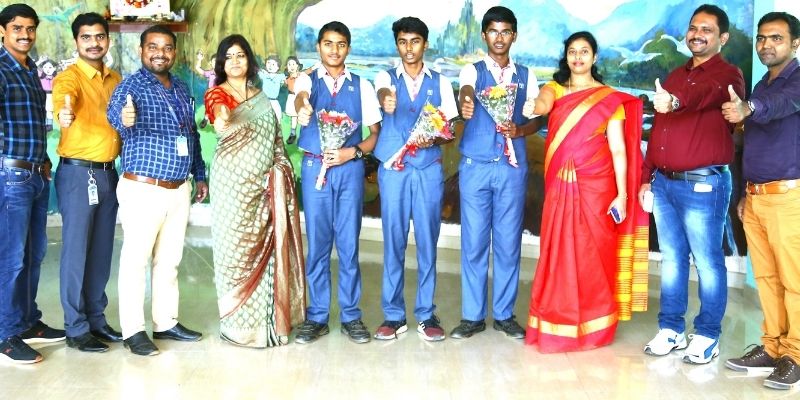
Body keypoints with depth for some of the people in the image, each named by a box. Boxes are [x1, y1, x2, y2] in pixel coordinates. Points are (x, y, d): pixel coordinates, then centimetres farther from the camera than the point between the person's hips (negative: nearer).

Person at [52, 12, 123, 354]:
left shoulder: (116, 79, 11)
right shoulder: (69, 77, -10)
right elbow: (62, 100, -32)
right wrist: (63, 114, -53)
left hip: (108, 172, 6)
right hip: (78, 173, -6)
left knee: (102, 251, 12)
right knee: (76, 251, 0)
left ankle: (96, 318, 24)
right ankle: (76, 328, 9)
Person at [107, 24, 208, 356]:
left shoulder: (182, 89, 12)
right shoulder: (132, 86, -9)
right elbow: (114, 111, -31)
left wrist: (200, 175, 17)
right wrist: (124, 118, -55)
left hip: (179, 189, 7)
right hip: (143, 189, -6)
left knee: (169, 260, 13)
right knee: (136, 259, -1)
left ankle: (166, 323, 24)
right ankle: (133, 330, 8)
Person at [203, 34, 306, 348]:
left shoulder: (261, 97, 14)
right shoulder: (217, 94, -4)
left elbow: (275, 138, 19)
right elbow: (221, 121, -27)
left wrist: (281, 168, 7)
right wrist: (222, 123, -49)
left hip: (264, 183, 6)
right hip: (232, 184, -5)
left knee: (265, 247, 9)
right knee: (236, 246, -2)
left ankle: (265, 317, 20)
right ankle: (238, 322, 8)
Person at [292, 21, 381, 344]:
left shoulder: (362, 86, 8)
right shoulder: (307, 80, 4)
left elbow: (376, 133, 8)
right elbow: (300, 96, -20)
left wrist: (353, 151, -11)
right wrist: (302, 109, -45)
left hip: (350, 168, 1)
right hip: (314, 167, 0)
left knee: (348, 243, 4)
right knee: (317, 244, 5)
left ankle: (350, 315, 15)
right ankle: (317, 316, 15)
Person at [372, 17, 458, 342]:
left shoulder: (440, 82, 9)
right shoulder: (386, 77, 4)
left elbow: (448, 126, 7)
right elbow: (383, 93, -19)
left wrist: (433, 138, -15)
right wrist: (387, 101, -44)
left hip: (429, 168, 1)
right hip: (393, 168, -1)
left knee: (427, 242, 3)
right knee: (393, 242, 3)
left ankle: (426, 314, 13)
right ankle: (394, 315, 12)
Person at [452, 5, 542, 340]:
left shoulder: (526, 76, 10)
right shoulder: (472, 71, 3)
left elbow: (537, 119, 9)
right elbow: (465, 94, -19)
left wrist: (519, 131, -13)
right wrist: (465, 106, -43)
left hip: (513, 168, 2)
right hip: (475, 166, -1)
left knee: (508, 242, 5)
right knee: (474, 242, 2)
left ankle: (504, 314, 17)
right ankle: (472, 316, 12)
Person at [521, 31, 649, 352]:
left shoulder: (610, 99, 3)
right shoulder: (555, 88, 8)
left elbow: (618, 149, -1)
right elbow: (544, 103, -16)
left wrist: (622, 195, -8)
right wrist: (534, 108, -41)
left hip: (596, 188, -2)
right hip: (560, 188, 2)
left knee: (593, 257, 1)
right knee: (558, 255, 2)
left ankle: (593, 327, 14)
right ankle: (558, 325, 14)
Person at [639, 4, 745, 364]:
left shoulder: (727, 75, -3)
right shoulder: (674, 76, 18)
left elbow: (708, 93, -29)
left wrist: (676, 101, -50)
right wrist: (646, 177, 14)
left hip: (703, 184, -6)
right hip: (664, 182, 7)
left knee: (707, 261, 1)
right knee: (672, 258, 12)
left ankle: (707, 336, 12)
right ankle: (671, 329, 21)